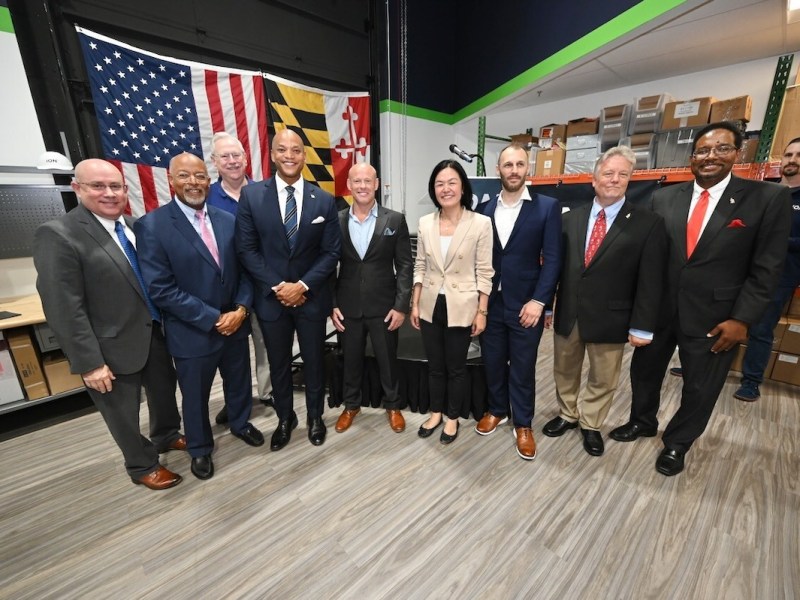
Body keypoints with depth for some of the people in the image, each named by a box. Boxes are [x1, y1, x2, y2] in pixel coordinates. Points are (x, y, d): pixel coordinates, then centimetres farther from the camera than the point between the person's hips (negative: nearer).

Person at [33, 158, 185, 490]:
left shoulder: (134, 226, 2)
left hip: (154, 333, 6)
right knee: (124, 413, 15)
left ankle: (166, 436, 52)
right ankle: (143, 466, 39)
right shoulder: (58, 235, -17)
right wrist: (90, 362, -19)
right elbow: (64, 310, -19)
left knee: (165, 390, 24)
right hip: (115, 347, -6)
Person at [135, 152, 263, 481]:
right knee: (195, 397, 17)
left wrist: (241, 309, -11)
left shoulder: (228, 220, 1)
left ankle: (240, 423, 51)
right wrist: (213, 319, -19)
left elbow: (245, 269, 3)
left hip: (235, 323, 4)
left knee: (239, 382, 23)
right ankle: (200, 448, 43)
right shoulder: (151, 226, -13)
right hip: (192, 333, -4)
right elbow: (161, 289, -17)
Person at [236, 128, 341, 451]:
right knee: (278, 363, 16)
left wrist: (303, 285, -14)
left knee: (314, 360, 14)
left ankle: (315, 416, 38)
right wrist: (276, 287, -13)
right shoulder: (251, 195, -3)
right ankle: (284, 418, 39)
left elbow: (332, 252, -4)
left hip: (311, 296, 0)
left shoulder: (324, 200, -2)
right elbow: (247, 249, -4)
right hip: (271, 297, 0)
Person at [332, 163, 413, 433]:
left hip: (383, 307, -1)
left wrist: (401, 306, -9)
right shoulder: (336, 221, 1)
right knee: (351, 360, 17)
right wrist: (331, 305, -1)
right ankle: (351, 405, 40)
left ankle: (393, 406, 37)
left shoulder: (395, 220, -3)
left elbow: (405, 266, -4)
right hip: (347, 307, 2)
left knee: (388, 360, 13)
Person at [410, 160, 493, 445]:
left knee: (456, 367, 13)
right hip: (430, 306, 4)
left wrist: (482, 312, -8)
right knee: (434, 366, 17)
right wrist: (414, 304, 5)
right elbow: (420, 267, 7)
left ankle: (453, 418, 35)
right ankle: (435, 413, 39)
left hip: (461, 307, -3)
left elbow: (484, 272, -7)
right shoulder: (425, 223, 1)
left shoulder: (480, 223, -9)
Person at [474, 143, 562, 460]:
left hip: (525, 304, -2)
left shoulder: (547, 207, -3)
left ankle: (523, 424, 30)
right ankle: (496, 410, 39)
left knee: (523, 368, 10)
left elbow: (552, 259, -7)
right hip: (490, 303, 3)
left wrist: (538, 301, -14)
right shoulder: (484, 209, 6)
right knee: (492, 362, 15)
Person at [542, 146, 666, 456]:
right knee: (564, 372, 18)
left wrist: (641, 326, -10)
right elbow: (556, 265, 5)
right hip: (567, 313, 3)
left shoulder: (648, 223, -5)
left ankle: (591, 425, 38)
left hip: (609, 318, -2)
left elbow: (650, 280, -7)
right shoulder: (571, 218, 4)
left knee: (603, 379, 15)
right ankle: (567, 415, 41)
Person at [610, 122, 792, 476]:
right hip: (657, 308, 2)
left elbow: (767, 268, -5)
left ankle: (677, 443, 38)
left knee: (700, 389, 14)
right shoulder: (663, 198, 1)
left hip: (713, 318, -2)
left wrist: (742, 318, -11)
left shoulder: (769, 198, -4)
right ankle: (643, 422, 44)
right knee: (645, 371, 18)